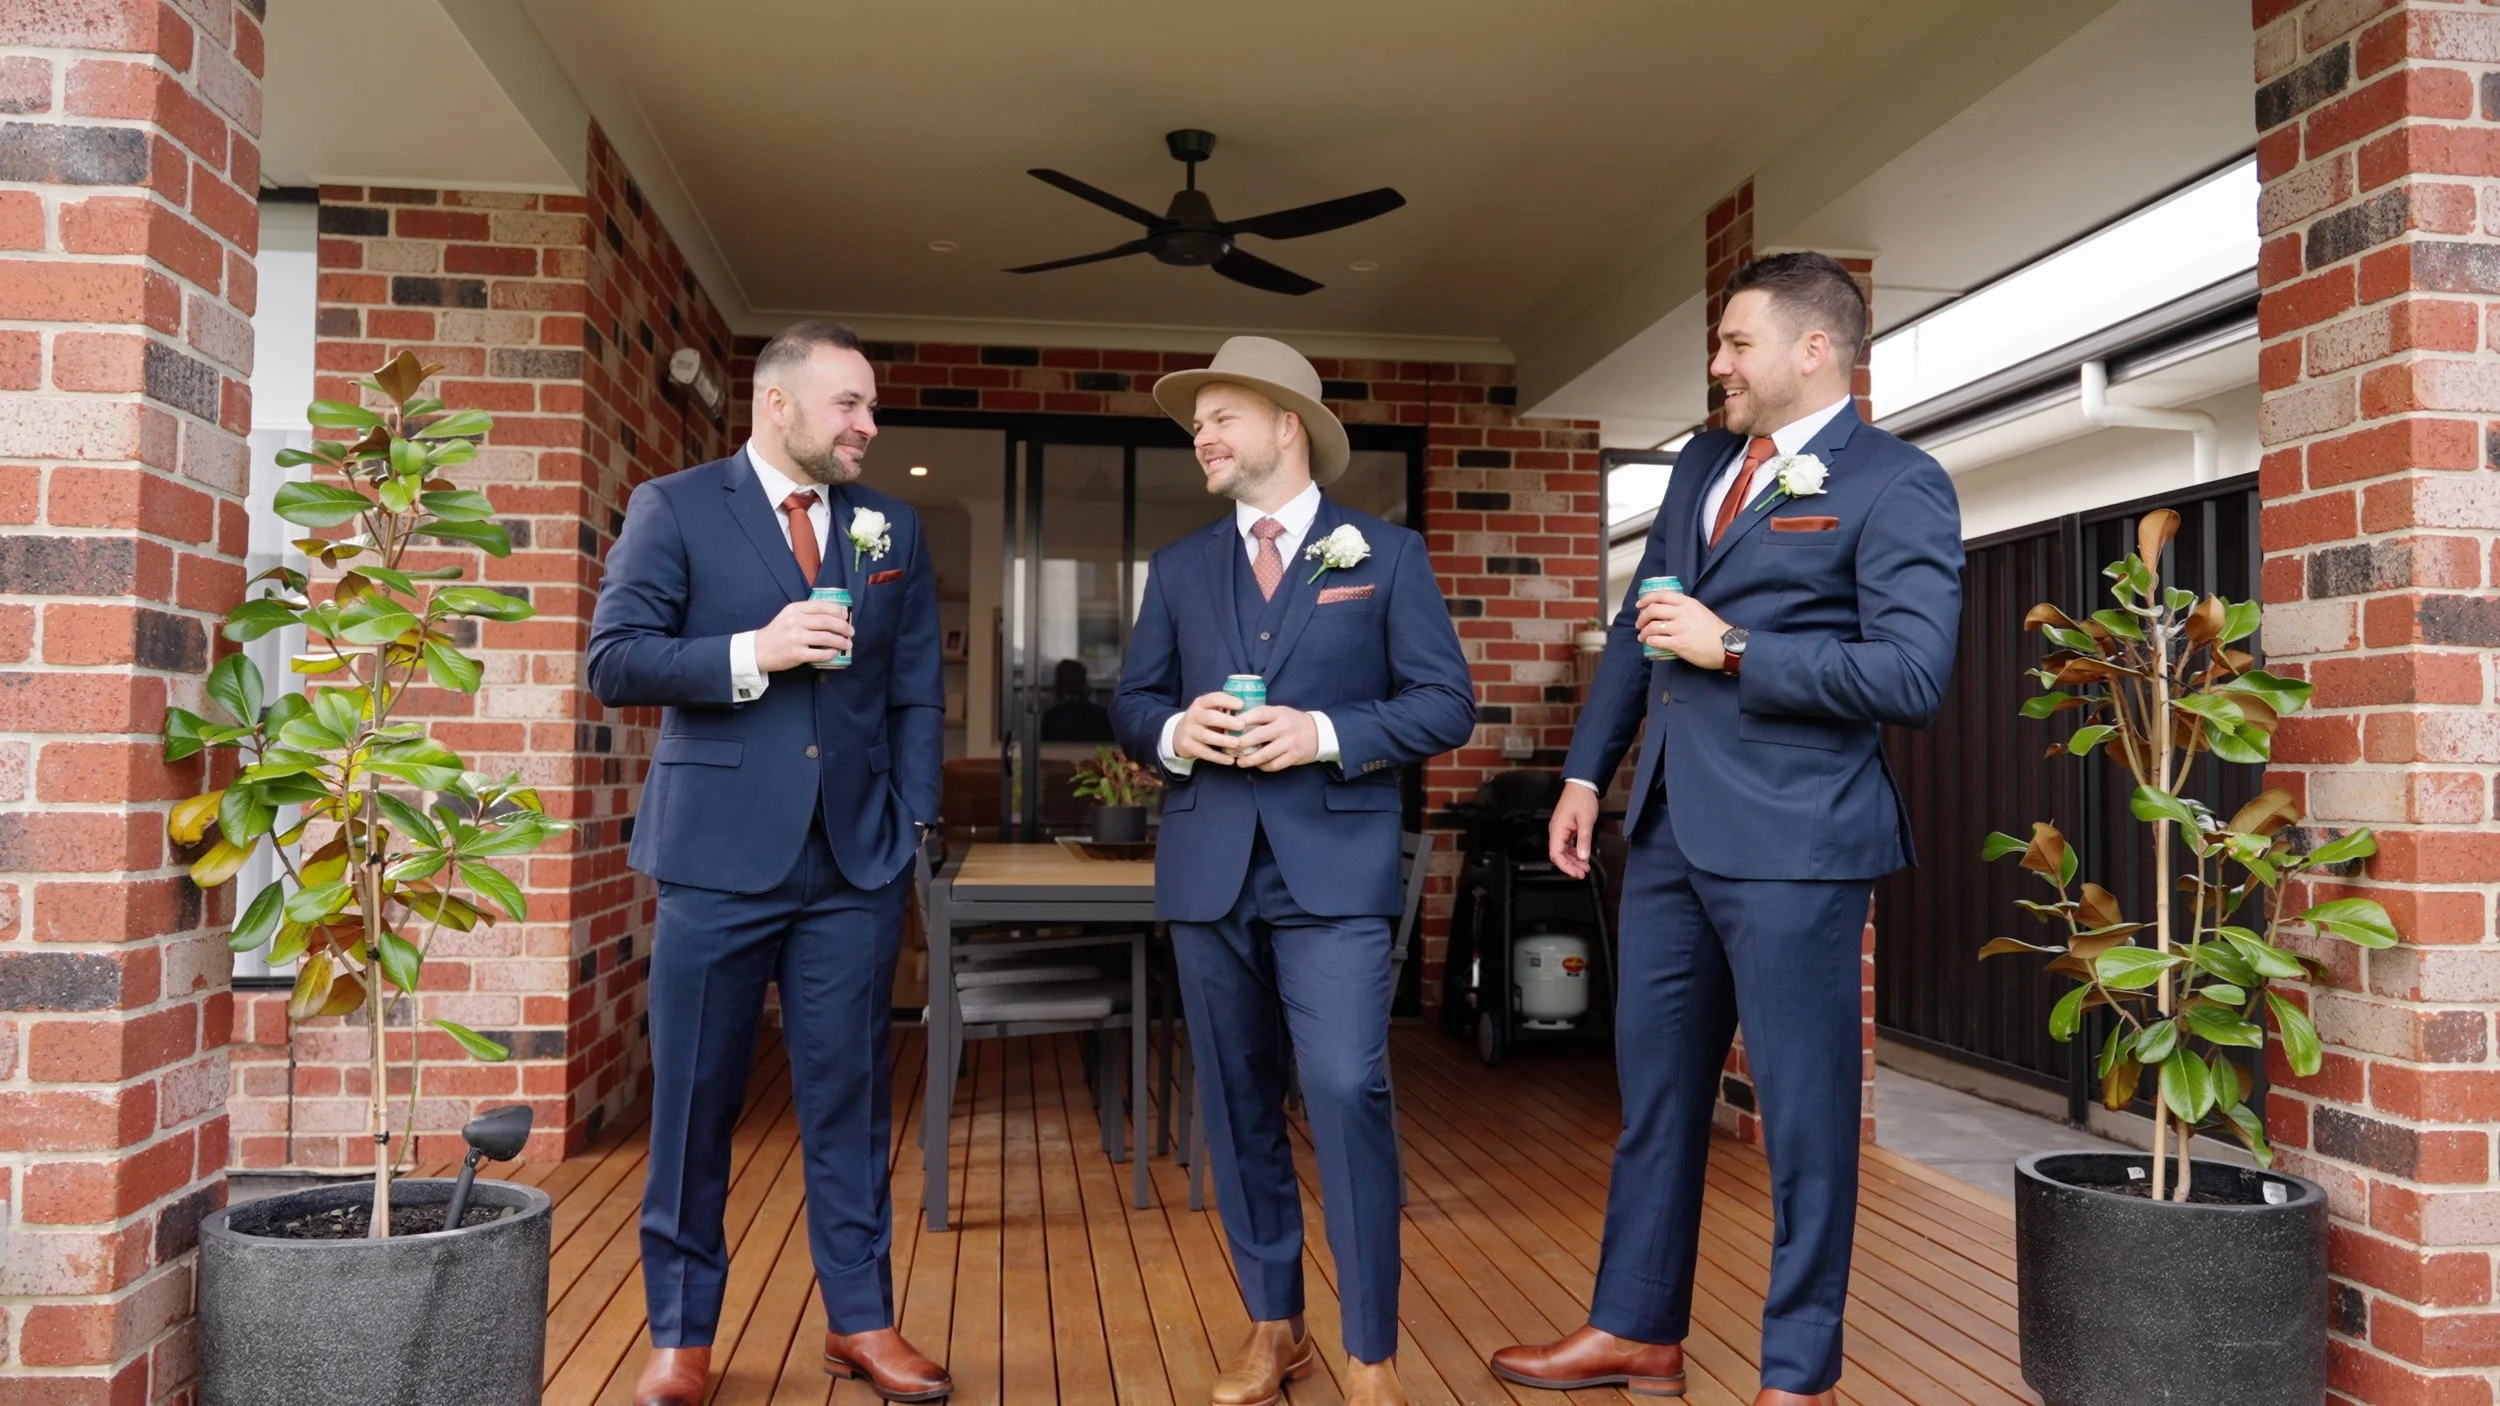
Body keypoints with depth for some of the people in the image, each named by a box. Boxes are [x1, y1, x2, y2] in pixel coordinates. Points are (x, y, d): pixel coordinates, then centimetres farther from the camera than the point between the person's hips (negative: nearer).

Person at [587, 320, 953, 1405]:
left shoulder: (893, 528, 11)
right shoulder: (674, 509, 1)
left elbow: (917, 695, 11)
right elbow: (614, 662, -6)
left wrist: (914, 826, 2)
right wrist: (752, 652, -17)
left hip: (856, 864, 3)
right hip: (718, 855, -2)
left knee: (849, 1096, 8)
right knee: (694, 1097, 6)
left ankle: (859, 1319, 21)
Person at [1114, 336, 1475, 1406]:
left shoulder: (1388, 553, 4)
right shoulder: (1179, 567, 14)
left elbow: (1445, 702, -2)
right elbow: (1131, 702, 13)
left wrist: (1326, 735, -15)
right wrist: (1174, 732, -9)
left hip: (1335, 864, -4)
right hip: (1209, 866, 4)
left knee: (1346, 1091, -12)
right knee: (1237, 1104, 10)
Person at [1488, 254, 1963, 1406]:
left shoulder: (1895, 484, -7)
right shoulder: (1701, 465, 15)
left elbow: (1913, 675, -17)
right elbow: (1637, 624, 19)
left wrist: (1733, 646, -16)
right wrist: (1587, 771, 15)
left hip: (1792, 838, -7)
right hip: (1670, 827, 8)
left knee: (1803, 1107, 5)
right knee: (1654, 1085, 15)